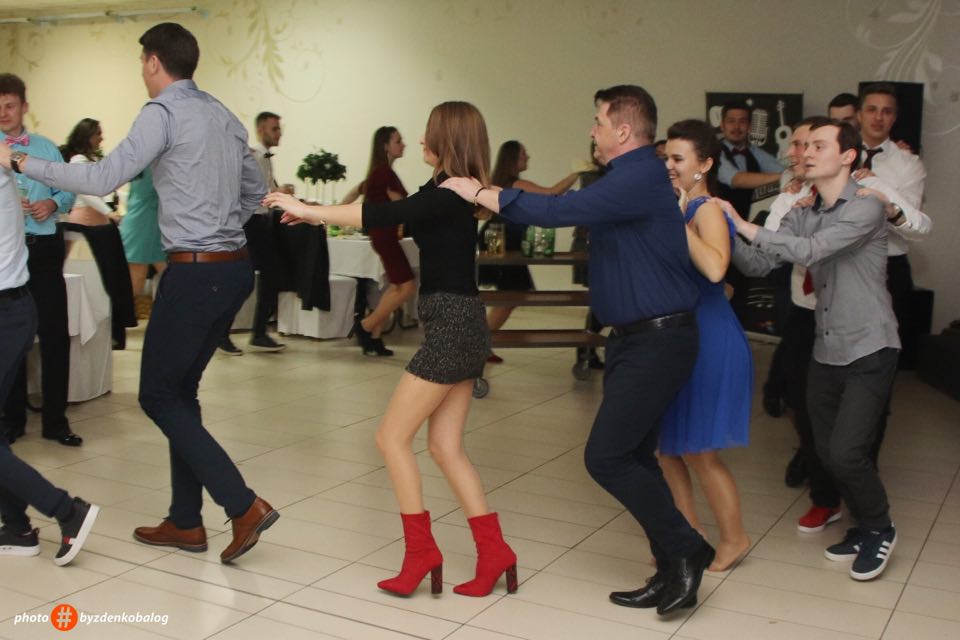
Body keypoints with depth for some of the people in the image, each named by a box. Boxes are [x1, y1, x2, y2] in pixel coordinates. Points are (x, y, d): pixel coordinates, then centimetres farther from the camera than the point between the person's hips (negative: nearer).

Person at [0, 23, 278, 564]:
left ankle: (244, 505, -3)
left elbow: (104, 178, -15)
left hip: (195, 273, -8)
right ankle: (186, 523, 22)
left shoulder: (163, 112, -9)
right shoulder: (224, 116, 14)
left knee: (159, 395, 3)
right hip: (234, 268, 8)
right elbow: (256, 193, 21)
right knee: (181, 391, 16)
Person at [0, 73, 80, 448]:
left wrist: (53, 203, -13)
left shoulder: (46, 147, 9)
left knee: (55, 334, 3)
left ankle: (55, 421, 13)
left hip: (45, 248, 1)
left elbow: (69, 190, 8)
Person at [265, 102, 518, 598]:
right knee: (445, 446, 11)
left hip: (452, 325, -10)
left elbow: (384, 216, -24)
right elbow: (396, 215, 17)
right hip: (459, 326, 10)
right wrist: (319, 215, 13)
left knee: (392, 438, -1)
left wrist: (308, 210, -16)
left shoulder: (450, 195, -15)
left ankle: (421, 553, 7)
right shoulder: (449, 192, 15)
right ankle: (494, 552, 12)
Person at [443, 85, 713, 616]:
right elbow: (567, 205, 20)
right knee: (631, 456, 12)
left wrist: (480, 193, -15)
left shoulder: (639, 178, -18)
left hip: (658, 340, -10)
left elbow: (558, 212, -25)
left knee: (606, 456, -10)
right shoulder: (627, 177, 16)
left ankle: (685, 549, 5)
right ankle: (675, 571, 20)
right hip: (634, 336, 10)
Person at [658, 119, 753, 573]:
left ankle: (734, 537, 22)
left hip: (707, 340, -8)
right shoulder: (676, 208, 8)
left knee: (697, 449, 2)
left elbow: (714, 268, -34)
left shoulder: (708, 211, -15)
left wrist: (675, 219, -28)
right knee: (668, 444, 14)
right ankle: (688, 528, 31)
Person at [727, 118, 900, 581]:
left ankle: (879, 530, 14)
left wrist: (744, 226, -25)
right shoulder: (801, 215, 8)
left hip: (869, 351, -6)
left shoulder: (866, 207, -13)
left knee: (845, 452, -12)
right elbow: (759, 264, 0)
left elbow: (810, 251, -27)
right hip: (826, 352, 7)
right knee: (828, 453, 11)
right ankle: (863, 527, 33)